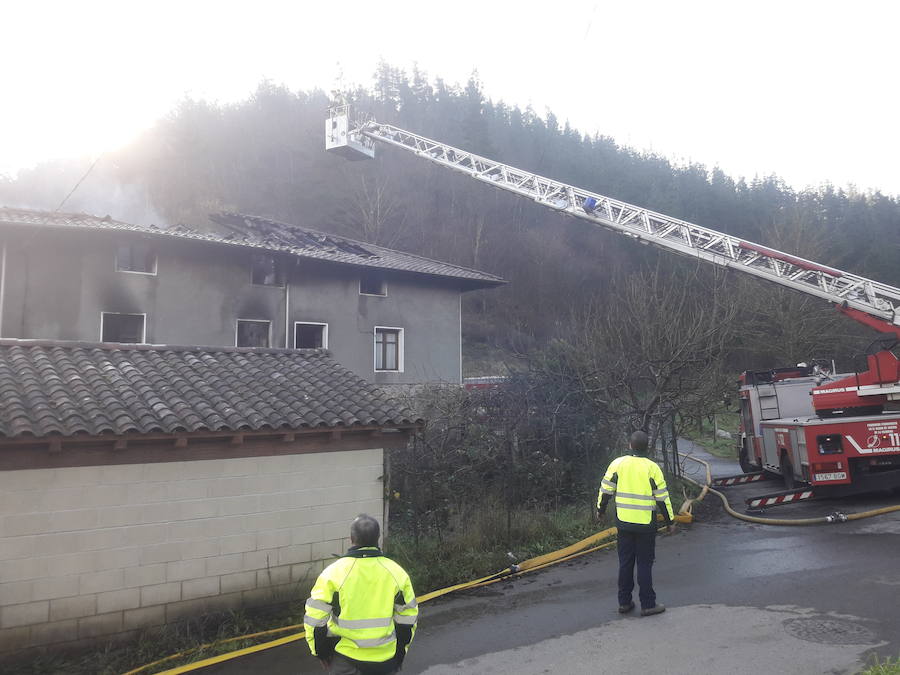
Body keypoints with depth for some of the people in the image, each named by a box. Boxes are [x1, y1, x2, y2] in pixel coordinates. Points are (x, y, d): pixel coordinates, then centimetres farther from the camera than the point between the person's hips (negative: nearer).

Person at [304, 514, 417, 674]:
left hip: (345, 661, -2)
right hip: (384, 661, 2)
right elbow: (408, 619, 4)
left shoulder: (334, 572, -14)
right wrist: (400, 653, 18)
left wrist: (321, 652, 7)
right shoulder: (396, 572, -6)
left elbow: (315, 618, -8)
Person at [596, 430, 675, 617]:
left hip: (623, 523, 3)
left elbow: (606, 490, 2)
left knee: (625, 563, 13)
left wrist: (600, 510, 18)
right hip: (645, 525, -3)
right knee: (645, 564, 6)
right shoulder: (652, 468, -10)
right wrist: (670, 521, 5)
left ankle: (624, 602, 20)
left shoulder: (617, 464, -2)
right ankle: (648, 605, 12)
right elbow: (662, 498, -6)